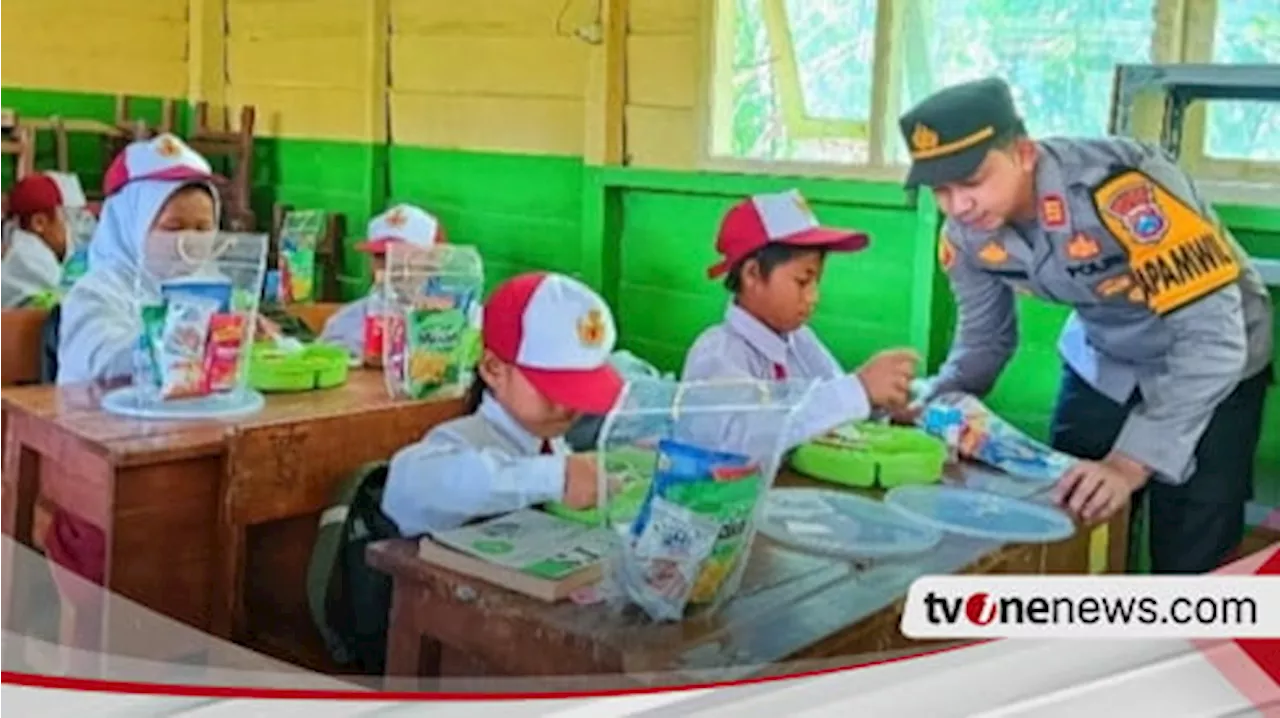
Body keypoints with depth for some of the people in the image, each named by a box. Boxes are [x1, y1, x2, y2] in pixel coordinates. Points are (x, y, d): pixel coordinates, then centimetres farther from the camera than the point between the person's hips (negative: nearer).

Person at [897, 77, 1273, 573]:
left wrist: (1131, 463, -43)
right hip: (1102, 363, 5)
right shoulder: (966, 233, -16)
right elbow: (984, 338, -1)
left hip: (1214, 365, -5)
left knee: (1191, 560, -5)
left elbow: (1213, 338, -36)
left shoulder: (1125, 191, -37)